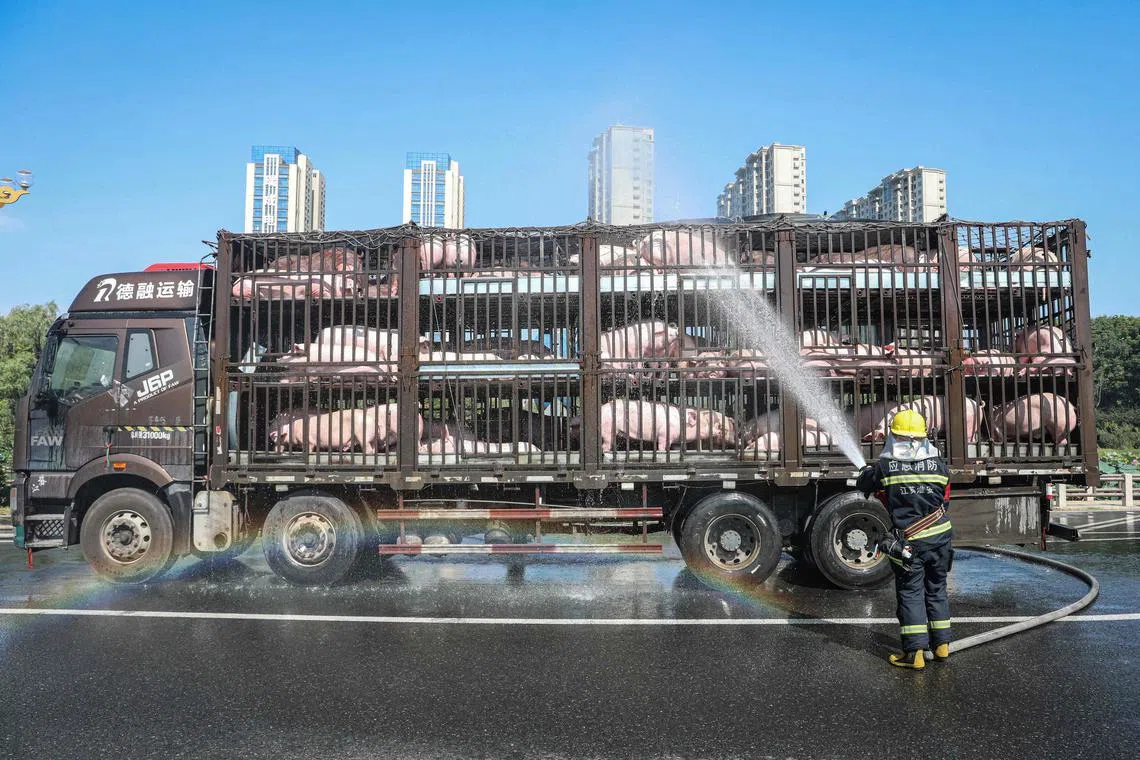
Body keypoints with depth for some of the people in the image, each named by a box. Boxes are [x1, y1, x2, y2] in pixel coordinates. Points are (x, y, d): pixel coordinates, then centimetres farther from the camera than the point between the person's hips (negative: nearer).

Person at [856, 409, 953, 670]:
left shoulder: (884, 466, -9)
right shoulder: (938, 463, 0)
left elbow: (863, 486, 7)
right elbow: (945, 499, 10)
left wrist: (866, 470, 28)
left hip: (909, 540, -3)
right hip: (939, 536, 4)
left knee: (910, 593, 4)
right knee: (937, 590, 18)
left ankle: (915, 653, 4)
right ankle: (942, 645, 27)